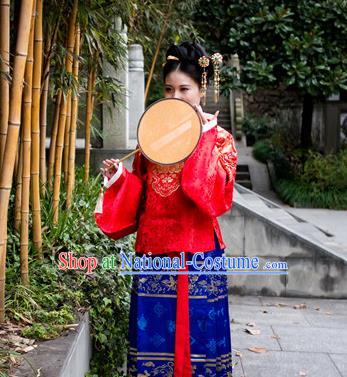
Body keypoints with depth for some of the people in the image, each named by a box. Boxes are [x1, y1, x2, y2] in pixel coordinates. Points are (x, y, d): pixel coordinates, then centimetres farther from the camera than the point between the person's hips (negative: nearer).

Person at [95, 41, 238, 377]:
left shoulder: (219, 139, 0)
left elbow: (218, 197, -16)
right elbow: (137, 195, 15)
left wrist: (202, 137, -15)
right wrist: (119, 175, -4)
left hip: (197, 252, -3)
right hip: (153, 250, 3)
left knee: (195, 333, 4)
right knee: (152, 334, 8)